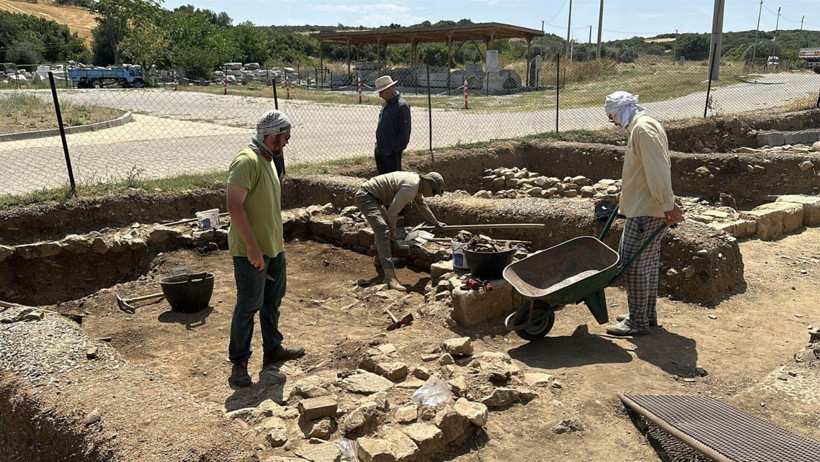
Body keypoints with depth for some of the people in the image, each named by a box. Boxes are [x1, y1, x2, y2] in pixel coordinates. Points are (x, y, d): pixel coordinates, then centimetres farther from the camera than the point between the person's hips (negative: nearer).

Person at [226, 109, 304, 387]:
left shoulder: (268, 159, 12)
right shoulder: (246, 161, -19)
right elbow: (235, 206, -25)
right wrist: (252, 247, -26)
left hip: (274, 248, 10)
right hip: (250, 251, -9)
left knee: (272, 300, 19)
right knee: (248, 306, -1)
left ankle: (273, 349, 35)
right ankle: (239, 363, 12)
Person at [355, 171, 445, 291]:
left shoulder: (417, 182, 11)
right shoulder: (411, 187, -22)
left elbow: (422, 205, 30)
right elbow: (392, 212, -22)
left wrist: (435, 222, 41)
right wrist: (392, 238, -14)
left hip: (373, 198, 11)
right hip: (366, 196, -11)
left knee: (384, 226, 26)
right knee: (384, 232, -22)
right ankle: (390, 278, -30)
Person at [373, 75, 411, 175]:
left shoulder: (402, 105, -14)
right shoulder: (385, 104, 13)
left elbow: (405, 130, -16)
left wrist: (397, 148, -17)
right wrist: (378, 144, 17)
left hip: (392, 152, -9)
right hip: (379, 150, 9)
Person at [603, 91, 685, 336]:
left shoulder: (643, 128, -16)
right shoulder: (643, 125, 18)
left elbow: (658, 170, -23)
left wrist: (668, 205, -24)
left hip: (646, 211, -11)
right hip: (643, 208, 11)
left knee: (634, 264, -6)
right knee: (648, 263, 17)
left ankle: (638, 322, 3)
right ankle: (648, 314, 29)